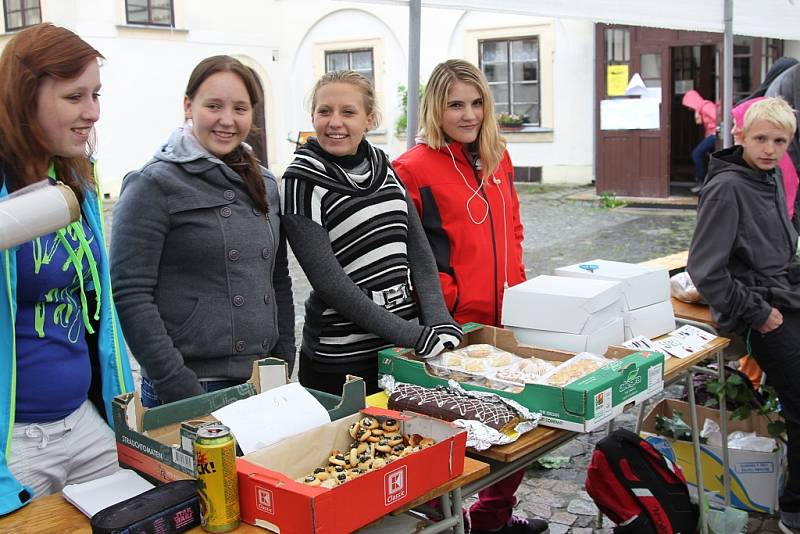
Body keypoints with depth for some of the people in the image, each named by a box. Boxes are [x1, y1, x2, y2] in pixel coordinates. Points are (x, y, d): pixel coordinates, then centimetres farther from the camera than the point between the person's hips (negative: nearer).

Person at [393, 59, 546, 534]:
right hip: (453, 323, -7)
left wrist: (517, 285, 11)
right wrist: (447, 299, -14)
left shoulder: (497, 157, 11)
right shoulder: (414, 168, -10)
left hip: (505, 318, 7)